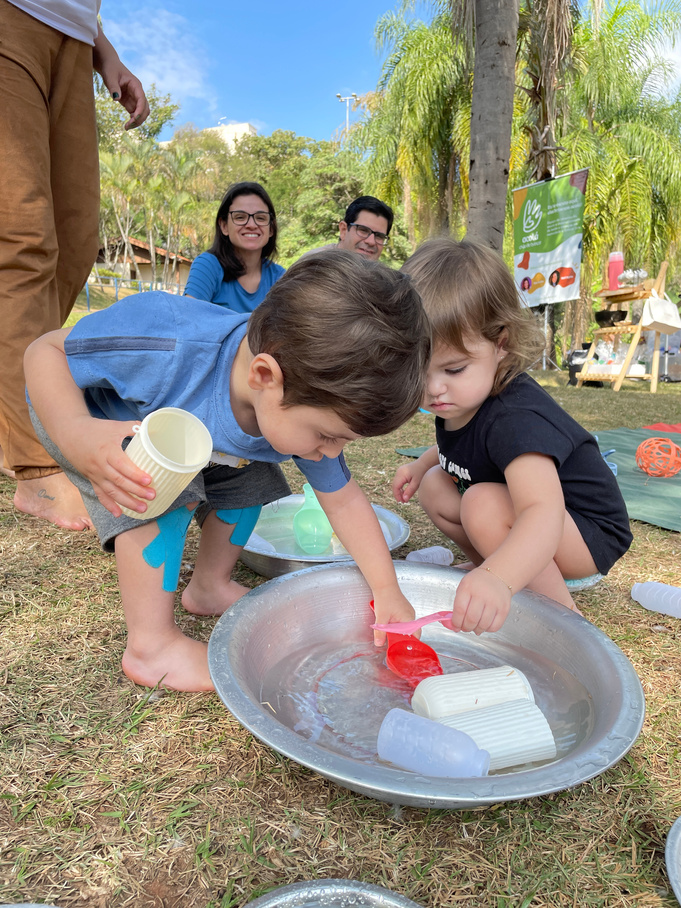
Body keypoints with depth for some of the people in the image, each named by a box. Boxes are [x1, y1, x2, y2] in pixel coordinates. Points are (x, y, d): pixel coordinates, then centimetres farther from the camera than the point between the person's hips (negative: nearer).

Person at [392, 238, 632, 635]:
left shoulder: (516, 418, -35)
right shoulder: (458, 401, -9)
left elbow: (544, 513, -52)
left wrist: (498, 578, -69)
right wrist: (423, 463, 0)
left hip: (589, 533, -8)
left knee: (483, 504, -33)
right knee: (435, 486, 1)